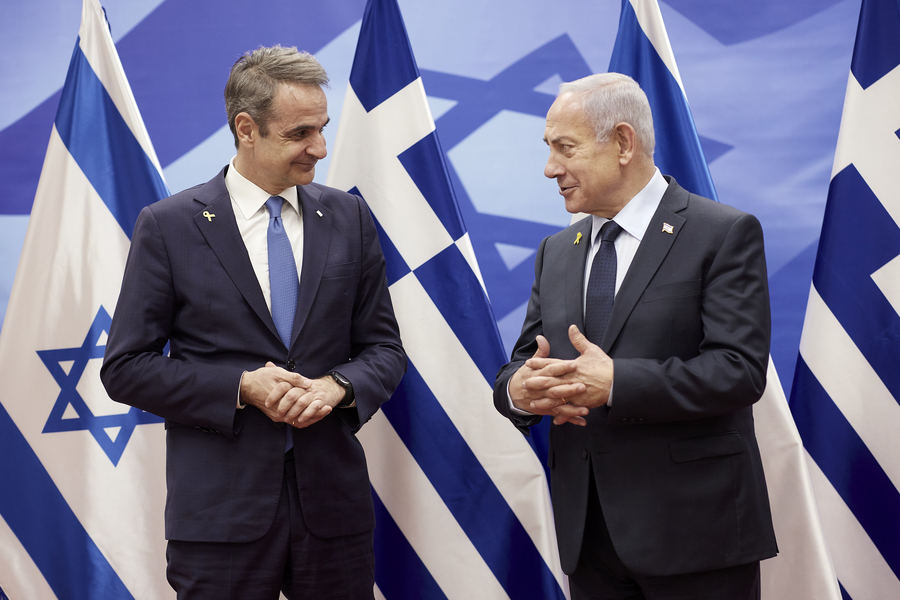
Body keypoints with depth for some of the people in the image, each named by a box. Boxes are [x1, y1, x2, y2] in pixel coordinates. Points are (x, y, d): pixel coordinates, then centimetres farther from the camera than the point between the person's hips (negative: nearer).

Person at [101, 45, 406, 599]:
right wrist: (241, 387, -14)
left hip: (333, 504, 3)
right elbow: (126, 368, -2)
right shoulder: (168, 226, -2)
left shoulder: (350, 218, 7)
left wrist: (337, 386, -12)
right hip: (221, 507, -2)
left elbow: (385, 349, 10)